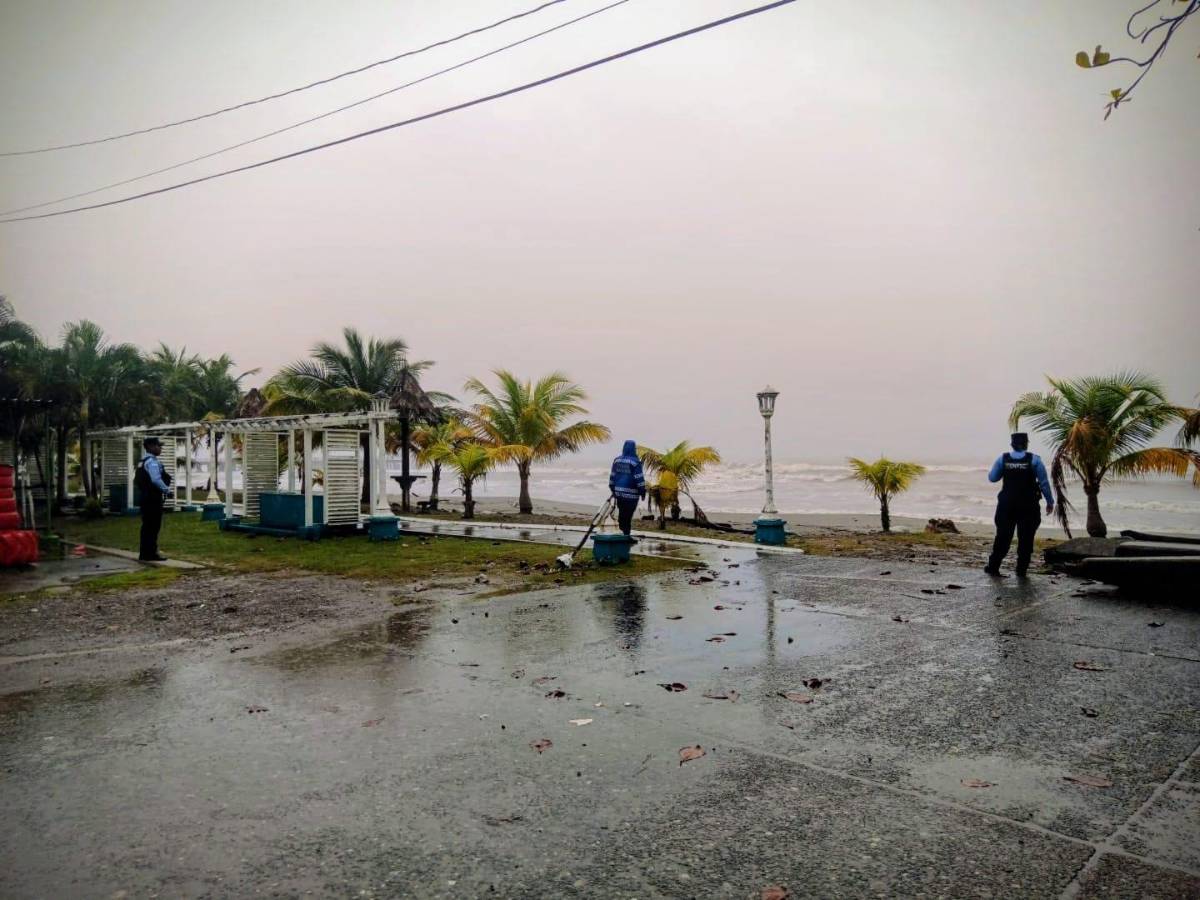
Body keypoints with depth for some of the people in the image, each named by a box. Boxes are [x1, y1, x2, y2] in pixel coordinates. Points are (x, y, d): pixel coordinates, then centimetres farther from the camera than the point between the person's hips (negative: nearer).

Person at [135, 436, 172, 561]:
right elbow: (156, 480, -25)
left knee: (147, 526, 14)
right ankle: (150, 554, -2)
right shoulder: (152, 462, -14)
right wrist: (167, 490, -14)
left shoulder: (143, 462, 18)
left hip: (146, 497, 10)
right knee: (153, 526, -5)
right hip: (153, 498, -10)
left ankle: (145, 553, 20)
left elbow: (136, 481, 21)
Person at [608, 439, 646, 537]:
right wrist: (642, 491, -5)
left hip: (618, 492, 6)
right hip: (631, 493, -6)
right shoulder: (635, 462, -12)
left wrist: (613, 489, 22)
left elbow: (612, 476, 14)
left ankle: (622, 530, 25)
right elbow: (639, 478, -13)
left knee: (621, 513, 17)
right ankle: (626, 535, 1)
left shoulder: (617, 460, 8)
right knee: (628, 515, -2)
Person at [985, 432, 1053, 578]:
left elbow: (992, 478, 5)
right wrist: (1050, 501, 5)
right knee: (1025, 538, 6)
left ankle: (993, 567, 12)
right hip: (1028, 506, -2)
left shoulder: (1003, 459, -2)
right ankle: (1021, 570, 7)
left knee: (1003, 536, 10)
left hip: (1007, 504, 2)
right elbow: (1044, 483, -4)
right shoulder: (1034, 460, -6)